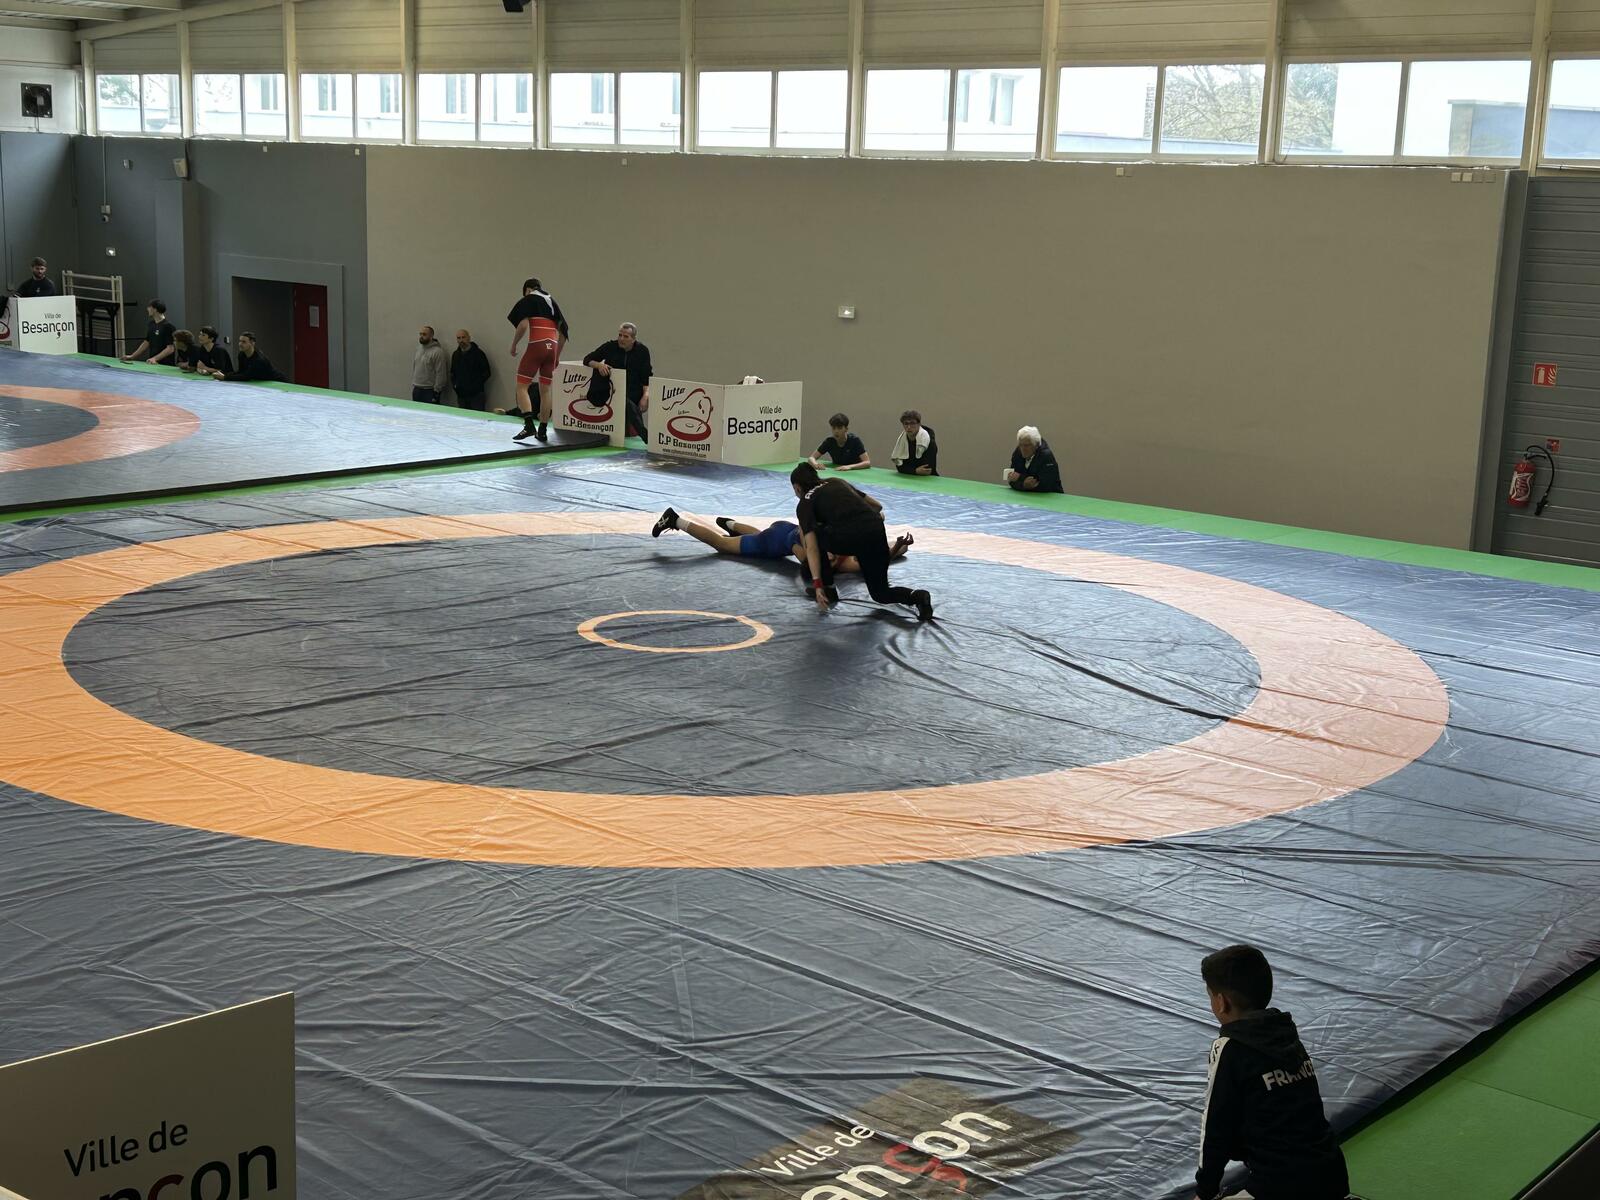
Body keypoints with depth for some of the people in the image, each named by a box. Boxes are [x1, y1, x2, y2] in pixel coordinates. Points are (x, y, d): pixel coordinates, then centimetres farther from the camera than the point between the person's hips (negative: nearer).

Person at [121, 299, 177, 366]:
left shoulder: (168, 326, -12)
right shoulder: (151, 325, 12)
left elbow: (170, 349, -15)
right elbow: (146, 342, 19)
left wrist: (155, 359, -22)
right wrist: (132, 356, 15)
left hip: (165, 365, -7)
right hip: (151, 363, 7)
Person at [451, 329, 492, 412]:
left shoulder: (478, 353, -4)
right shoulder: (455, 354, 13)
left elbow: (486, 373, -5)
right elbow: (452, 372, 24)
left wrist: (475, 385, -13)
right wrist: (454, 384, 6)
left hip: (476, 395, -5)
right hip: (461, 395, 5)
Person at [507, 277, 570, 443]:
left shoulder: (528, 300, 4)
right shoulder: (552, 302, 21)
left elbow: (523, 325, -11)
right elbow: (563, 332, 20)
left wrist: (514, 345, 1)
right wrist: (557, 356, 26)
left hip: (536, 346, -6)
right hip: (552, 347, 6)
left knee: (521, 386, -3)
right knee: (546, 390, 11)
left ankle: (529, 424, -20)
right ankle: (543, 430, 13)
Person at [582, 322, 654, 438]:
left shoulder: (642, 350, 1)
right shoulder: (611, 346, -1)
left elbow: (647, 377, 0)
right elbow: (587, 359, 2)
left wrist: (645, 395, -16)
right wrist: (599, 365, -20)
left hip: (634, 391, 2)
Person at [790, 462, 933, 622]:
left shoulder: (804, 504, 15)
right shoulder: (837, 482, 31)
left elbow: (811, 547, 2)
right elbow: (877, 506, 33)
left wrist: (817, 584, -2)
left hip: (848, 537, -5)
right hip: (876, 531, 5)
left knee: (817, 537, 28)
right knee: (880, 593, 21)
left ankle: (826, 587, 26)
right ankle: (917, 597, -4)